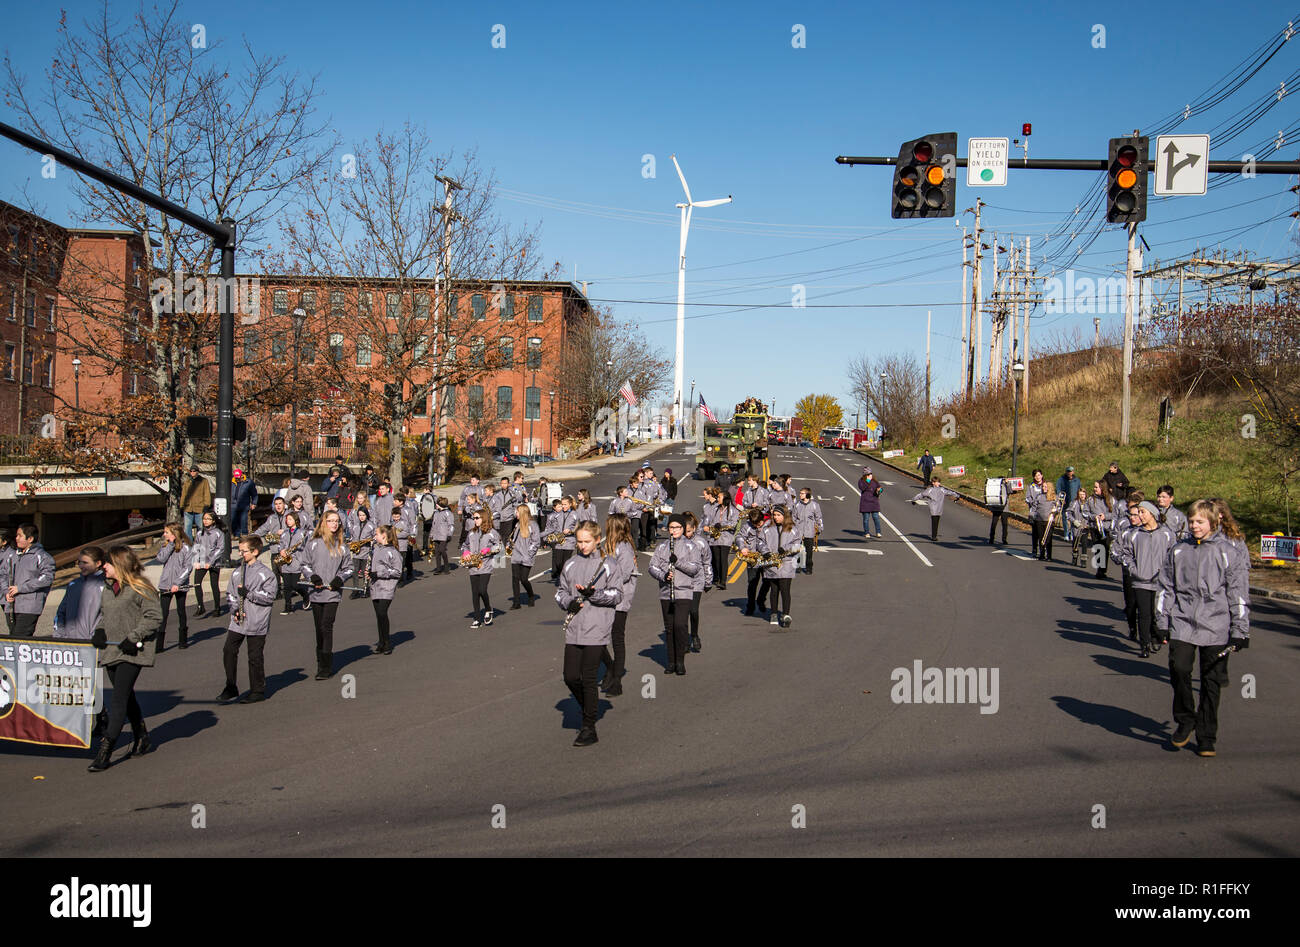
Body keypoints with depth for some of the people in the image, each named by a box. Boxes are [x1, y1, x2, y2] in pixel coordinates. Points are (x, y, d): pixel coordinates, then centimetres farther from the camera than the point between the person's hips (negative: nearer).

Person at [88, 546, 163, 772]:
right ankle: (141, 739, 32)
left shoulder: (140, 589, -11)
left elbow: (154, 617, -11)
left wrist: (134, 637, -17)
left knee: (119, 700, -11)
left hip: (131, 652, -8)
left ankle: (105, 751, -12)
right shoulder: (108, 588, 12)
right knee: (126, 697, 16)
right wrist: (100, 630, 5)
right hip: (110, 651, 8)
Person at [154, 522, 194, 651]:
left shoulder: (185, 547, -6)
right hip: (165, 584, 2)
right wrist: (170, 544, -12)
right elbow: (161, 558, -12)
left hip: (180, 586, -2)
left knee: (181, 612, 11)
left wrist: (178, 583, -16)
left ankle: (183, 639, 23)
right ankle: (160, 644, -3)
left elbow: (188, 567, -10)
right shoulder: (164, 546, 6)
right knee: (163, 613, -3)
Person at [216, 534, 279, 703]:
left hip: (257, 623, -5)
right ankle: (231, 687, 13)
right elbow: (230, 594, 16)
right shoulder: (236, 572, 11)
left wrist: (249, 593, -18)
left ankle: (258, 691, 11)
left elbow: (269, 597, -11)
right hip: (238, 622, 5)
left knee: (255, 657, 1)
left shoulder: (265, 573, -6)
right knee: (229, 650, 1)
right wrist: (234, 609, 0)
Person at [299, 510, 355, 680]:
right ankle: (322, 663, 19)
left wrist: (340, 579, -5)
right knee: (319, 629, 8)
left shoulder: (342, 546, 6)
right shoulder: (314, 544, 6)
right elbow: (305, 564, 10)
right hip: (316, 593, 2)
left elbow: (348, 567, 13)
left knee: (326, 627, -11)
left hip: (333, 593, -2)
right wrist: (312, 576, -7)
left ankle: (326, 667, -10)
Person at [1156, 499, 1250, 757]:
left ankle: (1206, 738, 15)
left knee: (1211, 682, 3)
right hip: (1182, 622, 2)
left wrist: (1240, 631, -2)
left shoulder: (1230, 552, 1)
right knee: (1179, 669, -15)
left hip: (1216, 627, -2)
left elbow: (1239, 594, 1)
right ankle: (1185, 721, 7)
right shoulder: (1178, 551, 10)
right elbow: (1166, 588, 14)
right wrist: (1163, 623, 10)